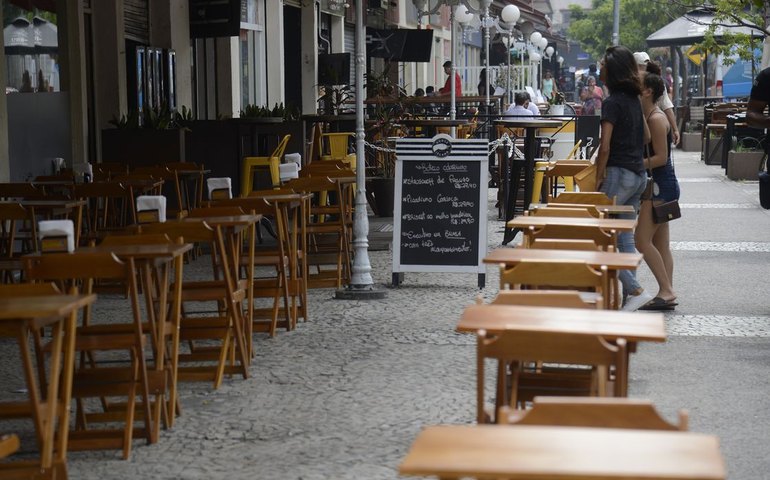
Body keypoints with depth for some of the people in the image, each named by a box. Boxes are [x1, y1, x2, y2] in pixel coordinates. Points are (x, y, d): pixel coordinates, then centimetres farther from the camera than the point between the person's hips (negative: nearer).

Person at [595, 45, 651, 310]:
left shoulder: (612, 102, -14)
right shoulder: (634, 99, 11)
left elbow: (605, 146, -17)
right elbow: (646, 137, 21)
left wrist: (598, 177, -10)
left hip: (619, 173, -9)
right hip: (639, 174, 9)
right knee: (625, 236, 13)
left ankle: (635, 290, -8)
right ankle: (627, 294, 14)